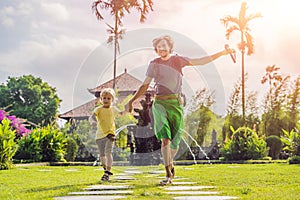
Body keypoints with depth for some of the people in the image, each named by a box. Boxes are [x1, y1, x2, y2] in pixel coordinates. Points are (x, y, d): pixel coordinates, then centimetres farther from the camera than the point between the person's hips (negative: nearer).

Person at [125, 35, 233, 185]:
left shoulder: (178, 60, 6)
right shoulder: (154, 64, 8)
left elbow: (201, 61, 6)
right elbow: (145, 85, 13)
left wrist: (222, 53, 2)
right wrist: (131, 101, 10)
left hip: (176, 103, 1)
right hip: (160, 103, -1)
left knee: (174, 141, 6)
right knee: (165, 139, -16)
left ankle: (170, 163, 37)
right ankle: (168, 174, -10)